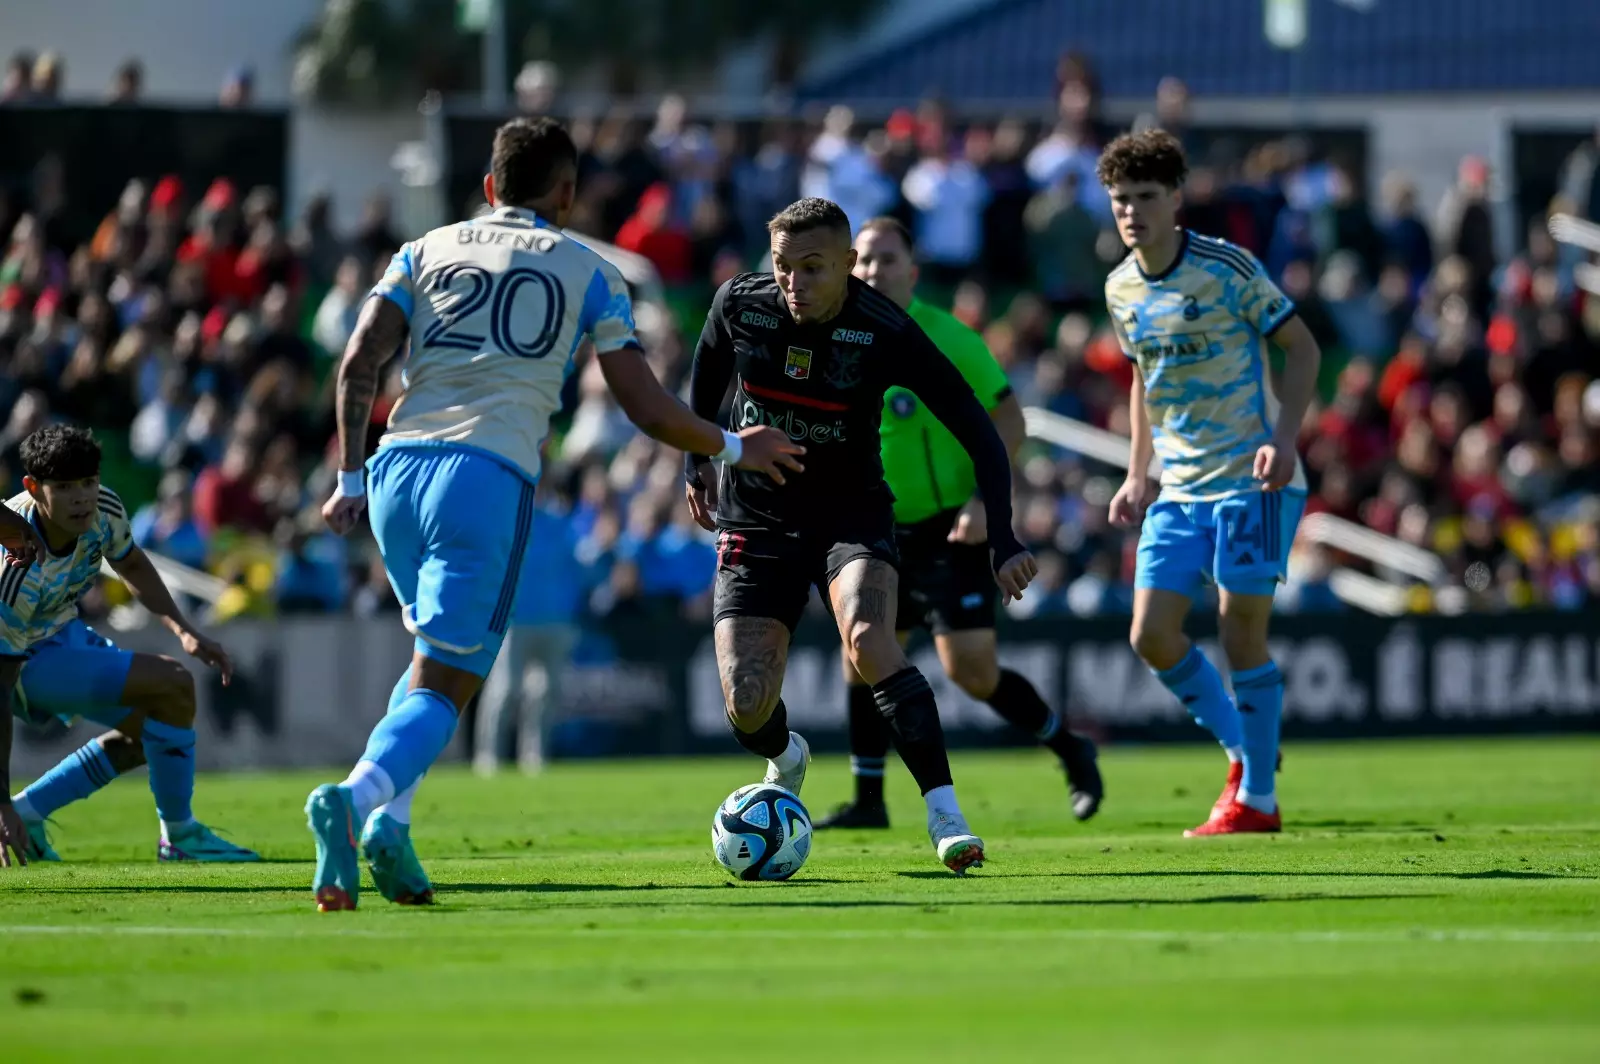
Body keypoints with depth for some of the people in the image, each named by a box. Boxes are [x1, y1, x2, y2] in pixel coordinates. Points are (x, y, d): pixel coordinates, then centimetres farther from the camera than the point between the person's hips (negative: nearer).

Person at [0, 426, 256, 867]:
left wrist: (183, 630, -4)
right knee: (173, 685, -19)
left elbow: (132, 566, 10)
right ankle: (179, 837, -4)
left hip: (61, 630, 8)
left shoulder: (104, 510, -16)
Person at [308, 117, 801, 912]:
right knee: (443, 687, -5)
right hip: (490, 477, -4)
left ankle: (389, 818, 5)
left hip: (399, 465, 4)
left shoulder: (425, 252, 19)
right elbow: (648, 409, 10)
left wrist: (349, 479, 12)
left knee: (437, 657, 25)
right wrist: (733, 448, 26)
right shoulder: (587, 273, 13)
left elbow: (359, 363, 7)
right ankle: (354, 798, -34)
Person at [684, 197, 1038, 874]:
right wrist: (698, 458, 19)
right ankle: (785, 761, 31)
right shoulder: (739, 305, -11)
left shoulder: (884, 333, -19)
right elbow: (708, 368, 15)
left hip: (852, 512, -2)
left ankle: (945, 817, -31)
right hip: (755, 520, 2)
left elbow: (978, 431, -15)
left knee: (868, 641, -33)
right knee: (746, 708, -9)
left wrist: (1002, 538, -22)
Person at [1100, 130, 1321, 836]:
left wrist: (1284, 438, -19)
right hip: (1178, 488, 6)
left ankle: (1257, 799, 6)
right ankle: (1242, 749, 18)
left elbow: (1302, 348, -6)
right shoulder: (1122, 289, 7)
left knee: (1241, 633, -7)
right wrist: (1137, 474, 15)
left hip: (1250, 480, -6)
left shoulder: (1227, 269, -11)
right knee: (1151, 635, -4)